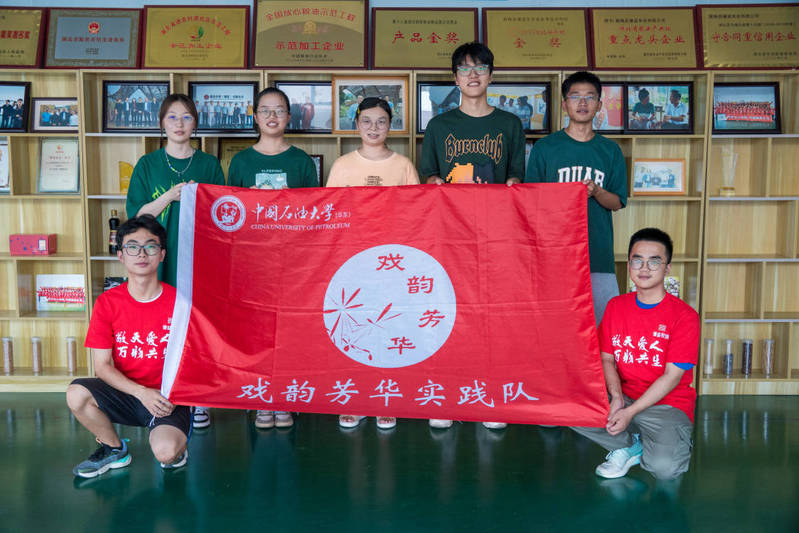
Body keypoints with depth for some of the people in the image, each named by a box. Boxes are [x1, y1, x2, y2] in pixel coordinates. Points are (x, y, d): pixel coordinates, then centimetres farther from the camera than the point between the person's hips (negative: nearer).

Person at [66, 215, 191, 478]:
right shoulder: (108, 302, -4)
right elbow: (102, 365, -6)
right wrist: (142, 393, -19)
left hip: (167, 397, -3)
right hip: (126, 393, 3)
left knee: (165, 453, -29)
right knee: (76, 394, -26)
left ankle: (177, 445, 12)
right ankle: (115, 449, 3)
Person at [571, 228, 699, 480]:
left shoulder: (684, 316, -9)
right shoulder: (616, 306, 6)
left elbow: (673, 375, -12)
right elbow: (607, 357, 6)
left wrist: (630, 412, -20)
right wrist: (616, 397, -14)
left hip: (667, 404, -4)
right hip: (622, 398, 4)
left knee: (664, 467, -31)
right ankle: (629, 446, 0)